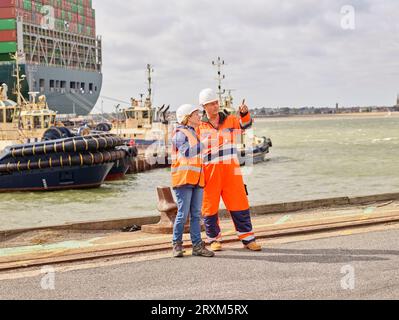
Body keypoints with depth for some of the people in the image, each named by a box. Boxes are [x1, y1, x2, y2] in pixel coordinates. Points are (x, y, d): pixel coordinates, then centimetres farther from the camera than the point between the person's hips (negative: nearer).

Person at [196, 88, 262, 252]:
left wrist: (244, 113, -30)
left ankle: (248, 238, 9)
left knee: (239, 203, 1)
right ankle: (214, 239, 21)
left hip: (230, 168, 1)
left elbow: (245, 124, -8)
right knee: (210, 206, 5)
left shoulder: (230, 120, 9)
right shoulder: (199, 127, 6)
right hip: (209, 170, -1)